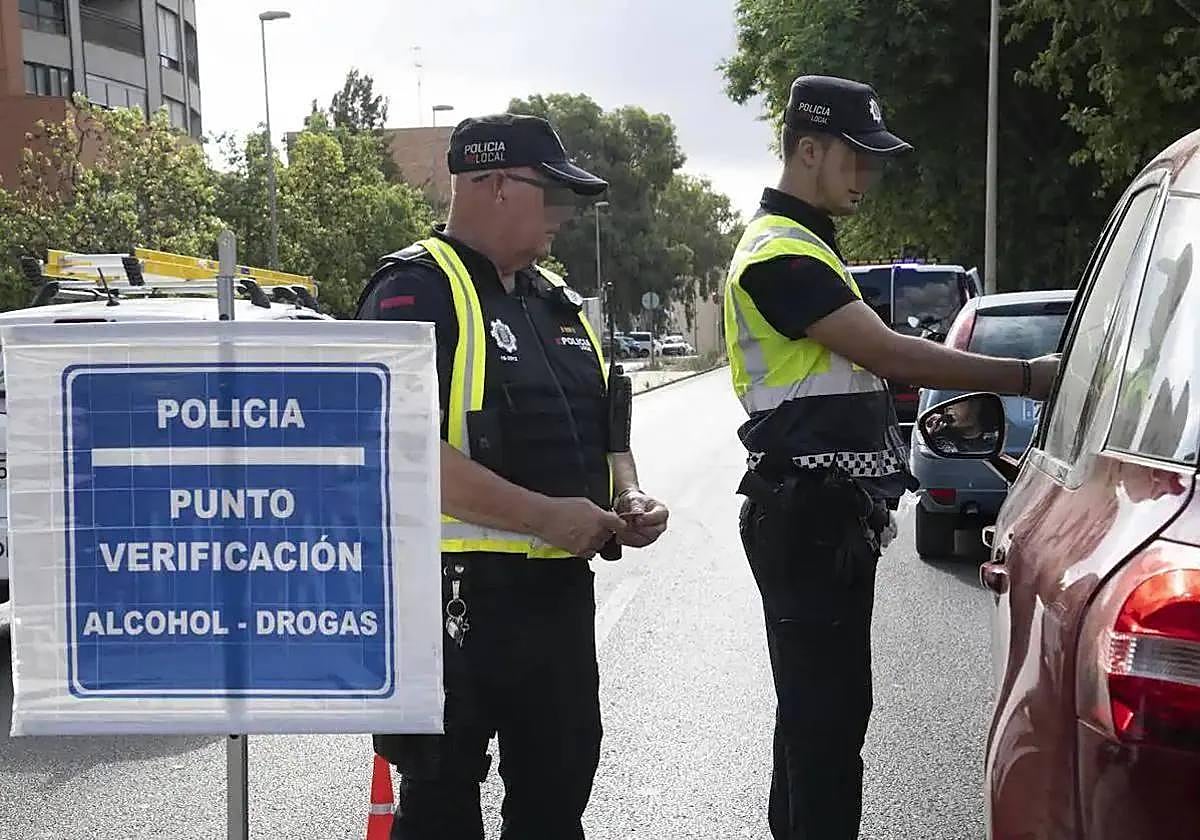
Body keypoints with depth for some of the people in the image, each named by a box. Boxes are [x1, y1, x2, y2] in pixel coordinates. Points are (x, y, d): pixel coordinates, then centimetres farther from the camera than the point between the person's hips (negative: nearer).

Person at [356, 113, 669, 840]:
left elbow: (602, 423, 23)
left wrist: (627, 494, 2)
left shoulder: (555, 300, 14)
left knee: (559, 781, 18)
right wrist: (546, 516, -24)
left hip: (560, 585, 8)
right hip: (459, 590, -8)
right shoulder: (416, 294, -13)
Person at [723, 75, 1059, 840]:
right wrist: (1027, 377, -18)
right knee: (828, 711, -7)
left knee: (817, 704, 15)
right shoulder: (780, 252, -14)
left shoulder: (806, 247, 19)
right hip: (808, 516, -10)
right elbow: (889, 353, -22)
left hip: (828, 515, 10)